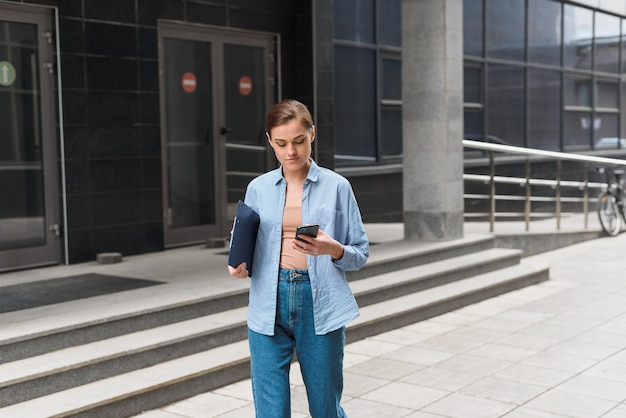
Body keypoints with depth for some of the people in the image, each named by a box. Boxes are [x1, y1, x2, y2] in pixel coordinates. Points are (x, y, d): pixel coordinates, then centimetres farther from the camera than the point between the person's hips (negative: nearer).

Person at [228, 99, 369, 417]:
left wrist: (333, 249, -18)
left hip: (320, 307, -1)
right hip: (269, 306, 2)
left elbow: (360, 254, 3)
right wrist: (240, 266, -8)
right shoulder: (258, 188, 7)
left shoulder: (336, 186, 1)